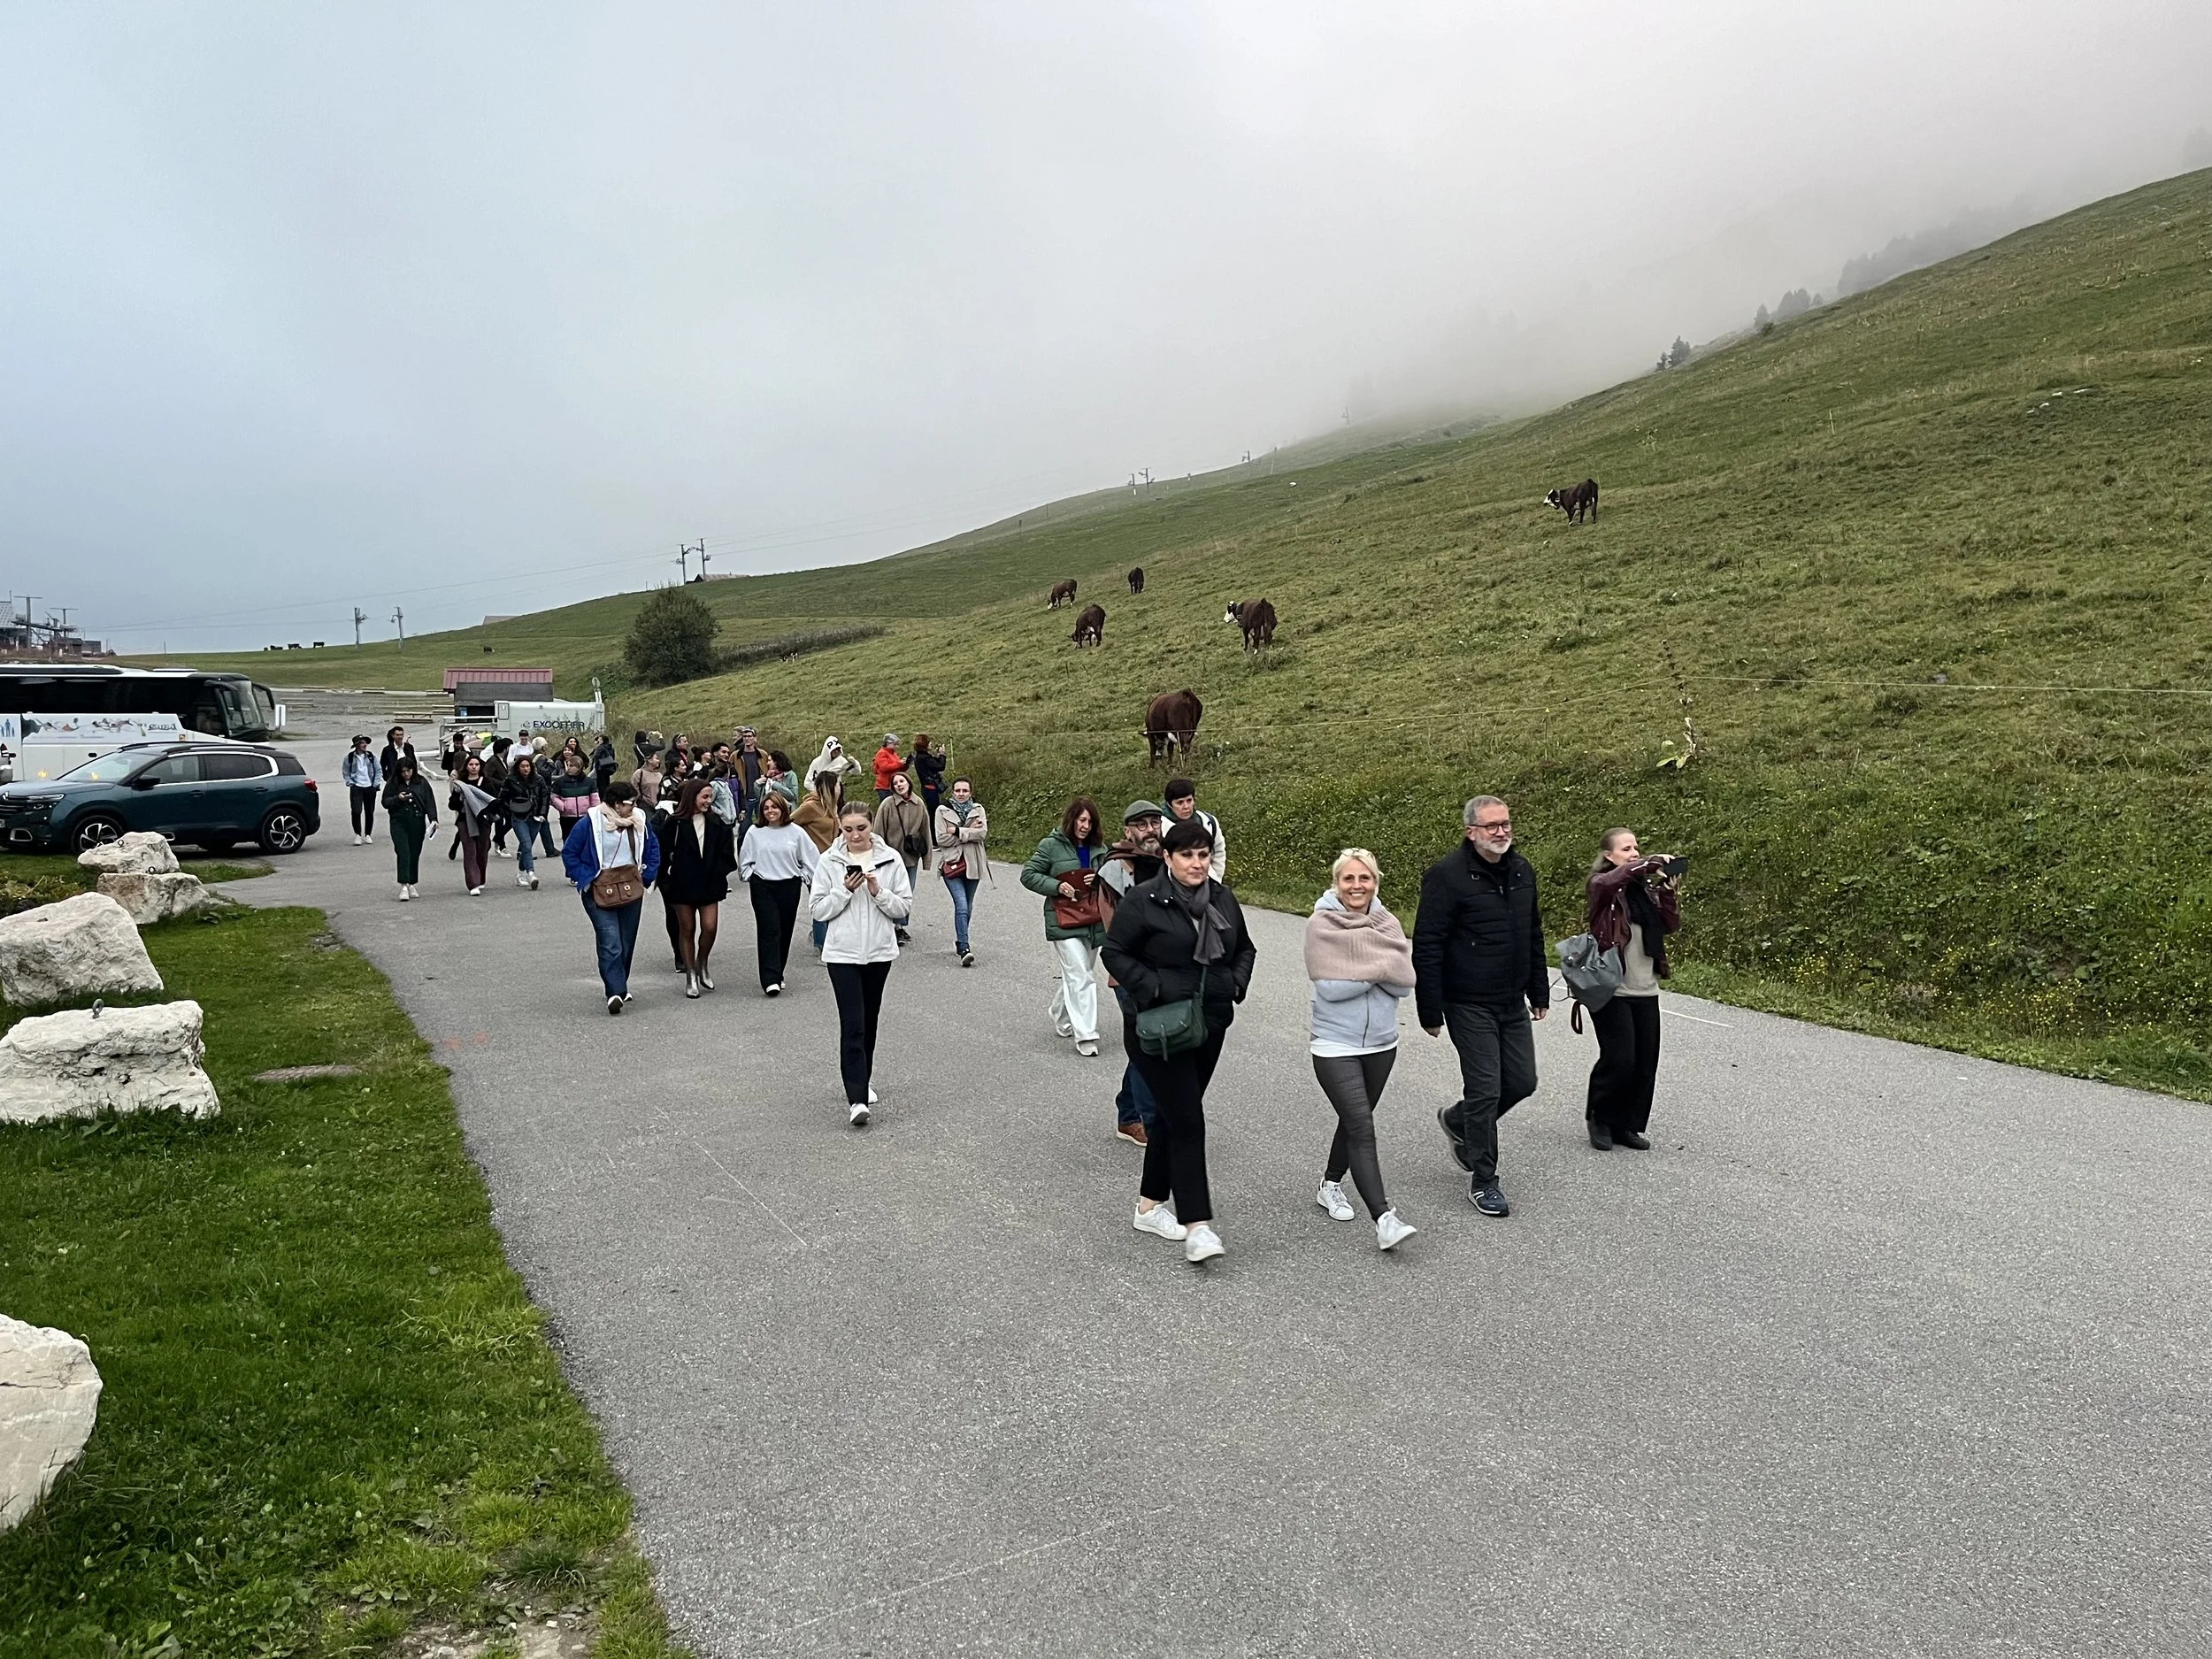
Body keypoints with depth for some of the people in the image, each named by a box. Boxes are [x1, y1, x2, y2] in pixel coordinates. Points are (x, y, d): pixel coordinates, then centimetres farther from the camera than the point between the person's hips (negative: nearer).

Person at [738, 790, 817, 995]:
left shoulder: (796, 832, 1)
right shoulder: (754, 832, 2)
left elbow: (811, 859, 7)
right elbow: (744, 861, 11)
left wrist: (807, 879, 3)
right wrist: (752, 877, 0)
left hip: (789, 886, 1)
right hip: (763, 887, -1)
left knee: (785, 932, 8)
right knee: (769, 931, -10)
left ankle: (777, 974, 25)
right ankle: (771, 980, -15)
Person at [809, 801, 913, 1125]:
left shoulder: (891, 859, -1)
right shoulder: (829, 861, -3)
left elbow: (904, 906, -1)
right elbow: (819, 910, -3)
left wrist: (878, 891, -16)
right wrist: (845, 890, -16)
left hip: (879, 951, 2)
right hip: (842, 952, -2)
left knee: (869, 1023, 16)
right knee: (852, 1025, -10)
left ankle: (862, 1083, 34)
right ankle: (857, 1099, -13)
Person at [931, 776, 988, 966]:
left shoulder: (978, 809, 7)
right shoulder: (942, 811, 1)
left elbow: (982, 833, -9)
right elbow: (942, 839, -8)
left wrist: (957, 832, -14)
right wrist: (969, 831, -9)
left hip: (973, 864, 3)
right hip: (952, 863, -3)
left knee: (967, 907, 13)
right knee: (962, 907, -16)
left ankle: (960, 942, 32)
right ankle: (964, 949, -20)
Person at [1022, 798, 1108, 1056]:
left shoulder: (1098, 847, 9)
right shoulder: (1052, 845, -5)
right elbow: (1028, 875, -1)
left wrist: (1101, 880, -3)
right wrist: (1057, 886, -14)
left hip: (1093, 920, 6)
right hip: (1064, 921, -5)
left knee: (1083, 975, 16)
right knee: (1080, 977, -12)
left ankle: (1061, 1016, 39)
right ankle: (1085, 1036, -10)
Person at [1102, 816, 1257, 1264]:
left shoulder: (1223, 899, 6)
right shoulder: (1142, 901, -12)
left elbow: (1244, 948, 18)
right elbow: (1115, 953, -8)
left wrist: (1235, 984, 0)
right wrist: (1154, 990, -19)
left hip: (1210, 1026, 6)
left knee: (1173, 1114, 15)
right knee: (1187, 1121, -11)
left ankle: (1150, 1204, 29)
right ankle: (1196, 1226, -9)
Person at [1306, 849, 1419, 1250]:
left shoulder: (1387, 924, 2)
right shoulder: (1321, 925, -10)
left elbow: (1405, 982, -6)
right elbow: (1329, 986, -19)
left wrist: (1357, 971, -19)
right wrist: (1378, 968, -15)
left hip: (1381, 1042, 5)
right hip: (1336, 1044, -5)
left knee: (1355, 1120, 19)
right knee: (1362, 1127, -12)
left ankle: (1330, 1185, 40)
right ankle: (1384, 1219, -16)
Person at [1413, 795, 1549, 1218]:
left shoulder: (1522, 870, 7)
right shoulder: (1446, 875, -15)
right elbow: (1427, 948, -15)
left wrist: (1539, 992, 18)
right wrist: (1431, 1011, -16)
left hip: (1513, 1003, 7)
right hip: (1470, 1005, -7)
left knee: (1522, 1082, 10)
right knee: (1485, 1091, -3)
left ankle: (1457, 1121, 36)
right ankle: (1483, 1181, 12)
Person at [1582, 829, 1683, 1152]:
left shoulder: (1646, 888, 13)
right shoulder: (1603, 884, -4)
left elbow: (1671, 925, 6)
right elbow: (1611, 881, -29)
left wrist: (1668, 891, -8)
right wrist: (1651, 863, -30)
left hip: (1646, 990, 6)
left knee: (1646, 1062, 5)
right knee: (1619, 1059, -8)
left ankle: (1627, 1126, 19)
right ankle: (1600, 1119, 15)